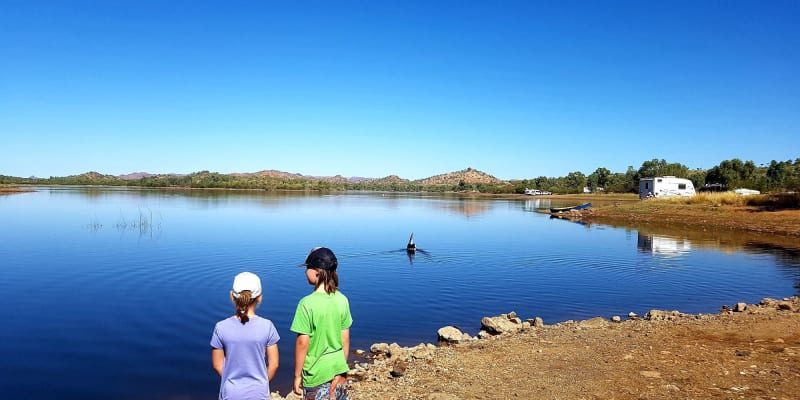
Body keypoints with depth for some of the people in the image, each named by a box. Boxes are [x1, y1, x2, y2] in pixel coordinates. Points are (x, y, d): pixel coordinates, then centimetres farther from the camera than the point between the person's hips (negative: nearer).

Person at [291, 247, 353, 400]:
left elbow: (302, 343, -15)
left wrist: (297, 375, -4)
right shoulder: (342, 300, -4)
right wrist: (342, 365, 16)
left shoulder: (307, 303, -19)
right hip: (338, 371, 5)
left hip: (317, 374, -4)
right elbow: (345, 338, 3)